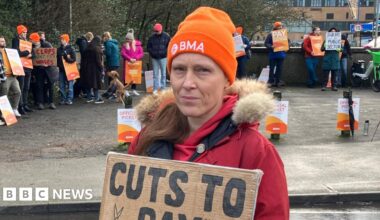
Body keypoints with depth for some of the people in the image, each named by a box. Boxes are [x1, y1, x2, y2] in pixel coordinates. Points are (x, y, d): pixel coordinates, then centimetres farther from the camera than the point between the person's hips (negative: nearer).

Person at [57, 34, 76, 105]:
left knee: (70, 85, -2)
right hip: (61, 69, 5)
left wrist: (68, 59, -24)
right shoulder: (59, 49, 11)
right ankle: (63, 99, 11)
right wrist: (58, 64, 0)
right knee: (61, 85, 5)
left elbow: (74, 59, -9)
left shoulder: (70, 49, -3)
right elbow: (57, 58, 17)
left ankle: (69, 99, 3)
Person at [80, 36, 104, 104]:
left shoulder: (87, 48, 8)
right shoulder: (97, 49, -12)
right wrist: (101, 69, -11)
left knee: (88, 83, 11)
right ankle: (97, 98, 0)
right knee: (96, 82, -1)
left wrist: (83, 67, 15)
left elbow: (84, 59, 10)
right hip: (95, 68, -6)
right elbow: (98, 60, -15)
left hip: (87, 68, 6)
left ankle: (89, 98, 16)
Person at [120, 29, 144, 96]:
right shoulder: (125, 45, 2)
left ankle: (134, 90, 14)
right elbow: (123, 53, -6)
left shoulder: (138, 44, 2)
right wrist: (130, 59, -17)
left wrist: (135, 58, -15)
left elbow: (141, 53, -1)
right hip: (127, 63, -1)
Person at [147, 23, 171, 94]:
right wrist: (152, 53, 0)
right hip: (154, 58, 3)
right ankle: (155, 89, 8)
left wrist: (165, 53, -7)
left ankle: (163, 88, 7)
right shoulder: (152, 37, 5)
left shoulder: (166, 36, -2)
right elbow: (148, 47, 13)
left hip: (163, 58, -3)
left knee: (163, 73, 2)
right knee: (155, 74, 5)